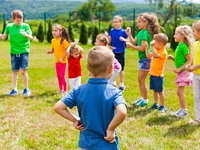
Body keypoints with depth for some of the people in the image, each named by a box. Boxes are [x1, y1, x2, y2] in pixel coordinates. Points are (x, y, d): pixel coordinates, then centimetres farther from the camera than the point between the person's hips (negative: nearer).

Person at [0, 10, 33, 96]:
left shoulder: (25, 26, -3)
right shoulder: (9, 26, 3)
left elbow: (31, 37, -11)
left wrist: (26, 35, -32)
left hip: (24, 51, -2)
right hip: (14, 52, 2)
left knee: (23, 70, -7)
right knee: (14, 71, 7)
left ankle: (26, 89, 8)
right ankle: (14, 89, 15)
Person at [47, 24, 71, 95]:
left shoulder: (63, 40, -18)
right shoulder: (53, 40, 2)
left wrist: (62, 58, -19)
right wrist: (50, 51, -9)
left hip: (63, 61, -6)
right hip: (57, 61, 7)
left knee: (62, 76, -1)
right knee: (58, 76, 14)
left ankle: (65, 90, 13)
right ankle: (61, 89, 29)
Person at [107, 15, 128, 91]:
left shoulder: (123, 31, -9)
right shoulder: (112, 31, 0)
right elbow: (109, 42, 2)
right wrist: (106, 36, -16)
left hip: (121, 53, -3)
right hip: (114, 52, 3)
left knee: (121, 69, 7)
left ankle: (122, 84, 19)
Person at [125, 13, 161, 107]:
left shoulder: (146, 33, -19)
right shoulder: (141, 32, 9)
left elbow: (142, 48, -22)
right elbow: (134, 42, 11)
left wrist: (130, 46, -17)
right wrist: (129, 34, 0)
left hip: (146, 59, -9)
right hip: (142, 58, 9)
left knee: (142, 80, -1)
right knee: (140, 80, 16)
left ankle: (145, 100, 11)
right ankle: (142, 98, 27)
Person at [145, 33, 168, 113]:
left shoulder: (163, 52, -18)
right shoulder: (157, 50, 9)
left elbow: (155, 55, -36)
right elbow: (149, 55, 19)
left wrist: (152, 47, -34)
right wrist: (146, 48, 9)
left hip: (158, 75, -8)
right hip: (153, 74, 8)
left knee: (160, 91, 0)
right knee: (155, 90, 16)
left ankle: (163, 106, 9)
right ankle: (156, 104, 27)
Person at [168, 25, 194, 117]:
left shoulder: (183, 46, -16)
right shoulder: (179, 46, 11)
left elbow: (189, 61, -18)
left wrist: (180, 69, -20)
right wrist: (172, 58, 4)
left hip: (184, 71, -9)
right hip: (180, 72, 9)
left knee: (180, 91, -6)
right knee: (179, 92, 13)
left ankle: (184, 110, 2)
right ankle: (181, 109, 22)